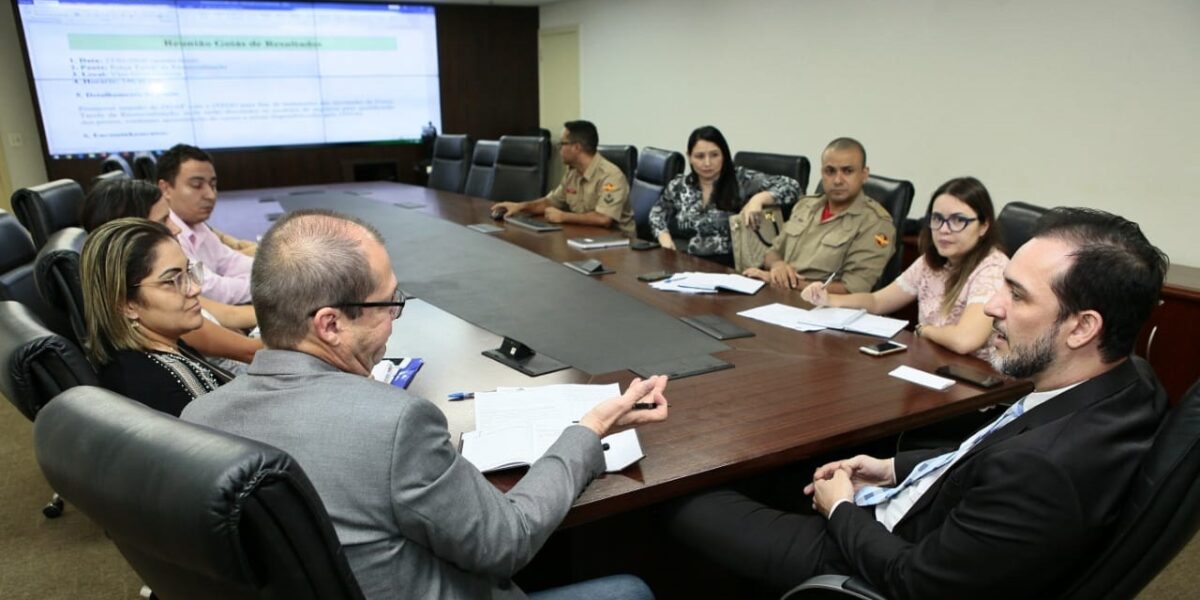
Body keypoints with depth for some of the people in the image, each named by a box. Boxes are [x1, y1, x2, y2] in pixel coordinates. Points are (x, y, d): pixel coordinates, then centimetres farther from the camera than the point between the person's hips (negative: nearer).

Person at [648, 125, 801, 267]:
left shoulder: (742, 179, -1)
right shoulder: (679, 185, 11)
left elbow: (792, 186, -5)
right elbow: (657, 212, 28)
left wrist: (758, 199, -21)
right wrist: (664, 237, 9)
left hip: (728, 265, -3)